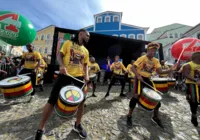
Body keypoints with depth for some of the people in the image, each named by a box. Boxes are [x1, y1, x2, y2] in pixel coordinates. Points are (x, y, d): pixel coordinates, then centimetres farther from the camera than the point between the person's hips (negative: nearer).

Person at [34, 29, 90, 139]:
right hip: (65, 74, -4)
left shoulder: (86, 51, 17)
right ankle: (41, 129, 24)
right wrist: (62, 66, -17)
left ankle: (77, 125, 32)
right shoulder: (68, 43, 8)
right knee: (52, 100, 0)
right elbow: (59, 55, 3)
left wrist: (86, 75, -2)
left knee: (81, 100, 7)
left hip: (79, 77, 5)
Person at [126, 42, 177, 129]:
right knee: (136, 96, -13)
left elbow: (160, 72, 0)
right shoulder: (142, 58, -10)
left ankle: (155, 117, 29)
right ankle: (129, 116, 5)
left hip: (148, 79, 7)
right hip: (139, 78, -6)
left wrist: (171, 70, -14)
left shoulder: (156, 61, 7)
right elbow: (133, 68, -16)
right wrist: (138, 76, -27)